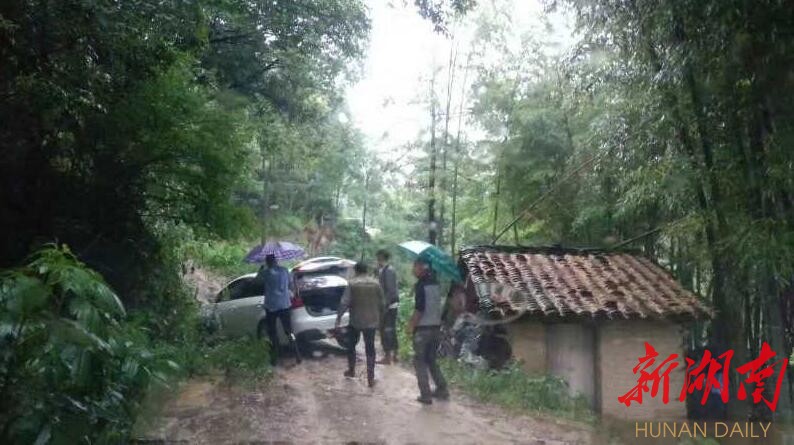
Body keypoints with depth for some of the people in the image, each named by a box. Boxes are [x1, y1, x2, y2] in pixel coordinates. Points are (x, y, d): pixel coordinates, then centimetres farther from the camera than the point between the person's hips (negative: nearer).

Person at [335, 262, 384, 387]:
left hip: (355, 321, -2)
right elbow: (381, 303, 5)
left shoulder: (352, 283, -8)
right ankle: (371, 378, 2)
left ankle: (351, 370, 31)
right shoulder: (375, 283, 2)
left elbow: (344, 302, -14)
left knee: (351, 345, 19)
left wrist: (338, 318, -11)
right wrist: (379, 317, 16)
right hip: (371, 321, 2)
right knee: (370, 348, 5)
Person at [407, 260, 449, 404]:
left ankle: (425, 395, 2)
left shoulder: (421, 285, -14)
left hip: (423, 328, -7)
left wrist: (411, 325, -10)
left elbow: (419, 308, -20)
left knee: (420, 361, 3)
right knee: (431, 360, 19)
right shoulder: (435, 283, 9)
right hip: (436, 327, 7)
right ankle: (442, 390, 17)